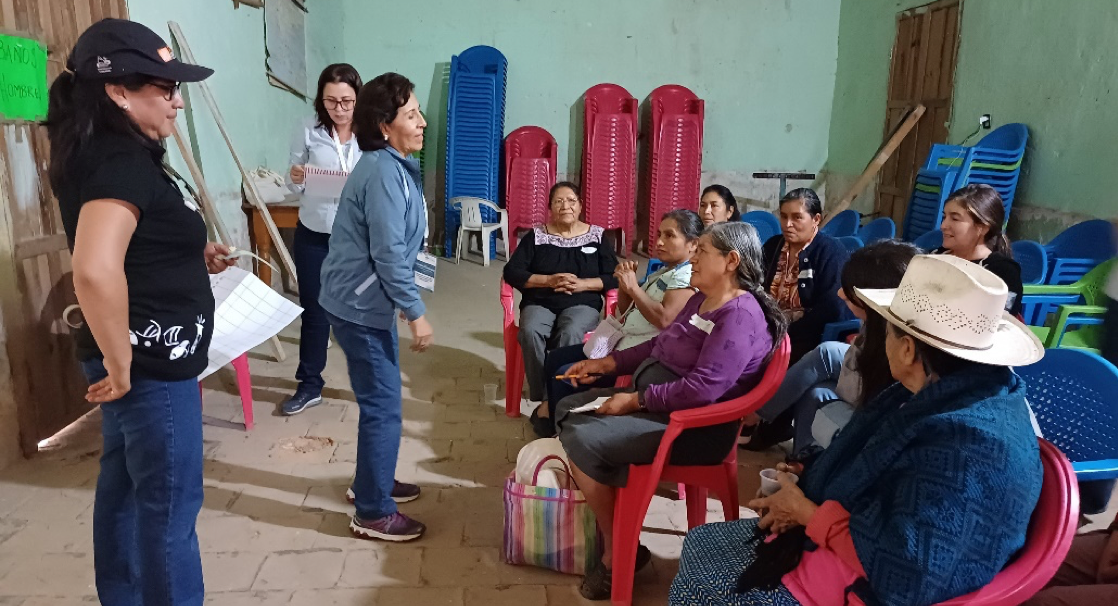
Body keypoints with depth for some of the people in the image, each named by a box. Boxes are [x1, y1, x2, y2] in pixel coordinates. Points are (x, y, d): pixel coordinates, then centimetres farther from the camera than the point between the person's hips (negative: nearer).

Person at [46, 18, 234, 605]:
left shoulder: (104, 151, 9)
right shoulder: (121, 161, -22)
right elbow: (95, 270, -37)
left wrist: (192, 257, 10)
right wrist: (121, 365, -25)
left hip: (142, 361, 10)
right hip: (151, 365, -10)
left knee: (124, 485, 22)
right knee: (170, 505, 4)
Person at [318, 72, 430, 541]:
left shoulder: (389, 165, 11)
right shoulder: (385, 172, -21)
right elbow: (389, 254, -25)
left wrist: (404, 304, 23)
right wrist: (416, 313, -19)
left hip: (365, 299, 10)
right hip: (361, 305, -10)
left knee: (380, 400, 21)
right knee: (383, 407, -1)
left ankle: (371, 482, 37)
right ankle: (373, 513, 12)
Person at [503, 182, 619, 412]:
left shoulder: (596, 237, 9)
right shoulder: (536, 236, 9)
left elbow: (614, 278, 4)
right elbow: (511, 272, 1)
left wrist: (582, 284, -13)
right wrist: (549, 280, -12)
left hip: (582, 304, -1)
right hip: (540, 303, 1)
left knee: (570, 334, -35)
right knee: (530, 332, -33)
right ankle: (539, 399, -22)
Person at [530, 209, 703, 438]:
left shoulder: (687, 277, -14)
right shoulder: (663, 272, 17)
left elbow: (664, 318, -31)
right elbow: (625, 312, 19)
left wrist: (634, 288, -22)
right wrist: (624, 286, 0)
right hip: (620, 343, 11)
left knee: (564, 377, -15)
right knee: (554, 359, 12)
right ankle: (554, 414, 25)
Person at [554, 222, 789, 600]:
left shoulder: (740, 316, -20)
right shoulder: (701, 300, 11)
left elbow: (702, 388, -28)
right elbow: (659, 346, 21)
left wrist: (636, 401, -22)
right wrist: (607, 363, 11)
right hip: (655, 403, 11)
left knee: (583, 441, -22)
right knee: (569, 409, 8)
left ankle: (616, 552, -3)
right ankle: (601, 529, 7)